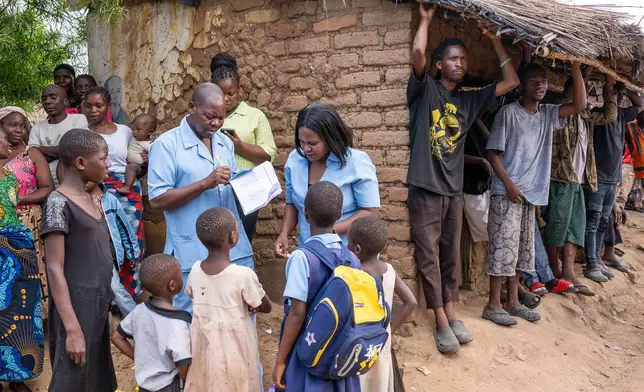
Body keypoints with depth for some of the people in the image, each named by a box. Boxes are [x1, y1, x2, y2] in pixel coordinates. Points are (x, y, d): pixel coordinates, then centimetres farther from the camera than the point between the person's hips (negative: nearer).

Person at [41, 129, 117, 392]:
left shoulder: (86, 198, 10)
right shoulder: (59, 203, -14)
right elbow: (55, 270, -17)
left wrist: (102, 305, 13)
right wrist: (72, 329, -20)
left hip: (97, 304, 8)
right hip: (76, 307, -8)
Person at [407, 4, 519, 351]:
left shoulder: (470, 98, 12)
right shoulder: (425, 90, -3)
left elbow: (511, 82, 13)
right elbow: (418, 53, -20)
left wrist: (496, 41, 14)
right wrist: (426, 19, -6)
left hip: (453, 190, 5)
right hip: (425, 188, -5)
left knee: (451, 256, 13)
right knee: (428, 258, 0)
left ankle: (451, 313, 25)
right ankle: (442, 322, 8)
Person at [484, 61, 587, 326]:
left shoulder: (548, 114, 11)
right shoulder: (508, 112, -7)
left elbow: (580, 105, 4)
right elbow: (493, 152, -9)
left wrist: (575, 67, -1)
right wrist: (509, 184, -16)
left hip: (532, 194, 7)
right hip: (507, 193, -7)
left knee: (522, 250, 12)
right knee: (503, 249, -5)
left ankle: (512, 302, 21)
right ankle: (493, 305, 3)